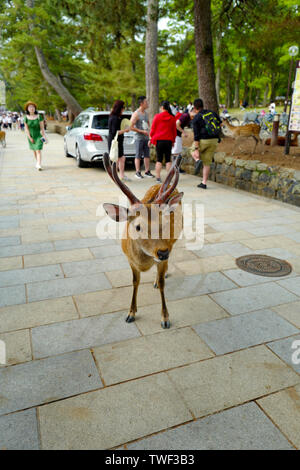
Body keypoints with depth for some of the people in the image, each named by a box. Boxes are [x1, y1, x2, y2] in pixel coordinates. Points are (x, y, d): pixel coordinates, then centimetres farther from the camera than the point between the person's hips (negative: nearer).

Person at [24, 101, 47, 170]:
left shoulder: (39, 117, -10)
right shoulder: (26, 118, -5)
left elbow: (42, 128, -8)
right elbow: (26, 129, -4)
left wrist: (44, 136, -14)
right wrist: (30, 138, -9)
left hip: (38, 136, -3)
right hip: (31, 136, 3)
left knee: (38, 150, -14)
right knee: (34, 150, 15)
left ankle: (39, 165, -20)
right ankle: (38, 162, 33)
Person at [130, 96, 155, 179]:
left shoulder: (146, 113, 12)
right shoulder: (136, 114, -10)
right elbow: (131, 127, -15)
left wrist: (148, 131, 10)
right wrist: (142, 131, -15)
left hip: (146, 137, 7)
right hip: (139, 138, -7)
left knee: (147, 155, 7)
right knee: (138, 156, -2)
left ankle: (147, 171, 14)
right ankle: (138, 172, 5)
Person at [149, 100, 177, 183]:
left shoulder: (157, 116, -4)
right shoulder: (172, 118, 4)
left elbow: (153, 129, -1)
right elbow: (174, 130, 10)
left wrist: (151, 139, 9)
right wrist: (173, 140, 20)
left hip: (159, 140, -2)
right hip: (169, 140, 2)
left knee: (159, 160, 3)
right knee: (168, 160, 7)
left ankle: (158, 177, 1)